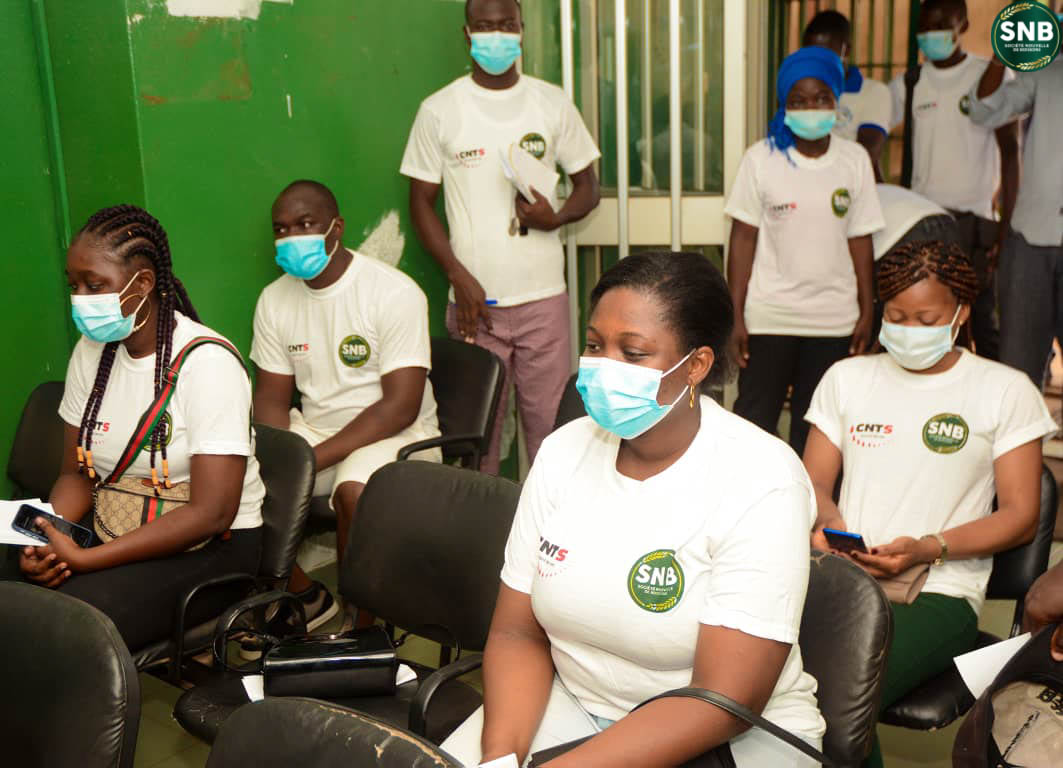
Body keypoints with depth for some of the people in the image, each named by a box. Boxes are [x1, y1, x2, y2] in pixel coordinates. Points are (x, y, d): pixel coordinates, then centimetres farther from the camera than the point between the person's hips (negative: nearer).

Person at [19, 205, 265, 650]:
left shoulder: (206, 362, -18)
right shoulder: (92, 350, 4)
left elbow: (211, 512, -21)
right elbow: (77, 472, 9)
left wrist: (83, 559, -24)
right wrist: (47, 539, -14)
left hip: (209, 546, -6)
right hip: (113, 526, 6)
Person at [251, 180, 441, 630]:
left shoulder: (394, 293, -15)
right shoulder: (274, 300, 4)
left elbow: (400, 407, -20)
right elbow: (272, 397, 7)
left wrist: (311, 461, -25)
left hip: (395, 436, -6)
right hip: (313, 431, 6)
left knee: (354, 491, -36)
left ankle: (361, 626, -11)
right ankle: (307, 598, 6)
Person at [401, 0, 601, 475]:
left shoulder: (552, 103, 6)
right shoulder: (438, 111, 2)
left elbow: (587, 186, 12)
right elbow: (421, 203, 3)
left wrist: (556, 218, -11)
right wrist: (461, 279, -8)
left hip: (543, 297, 1)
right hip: (475, 300, -1)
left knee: (551, 422, 2)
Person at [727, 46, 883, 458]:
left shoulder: (855, 160, 3)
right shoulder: (761, 158, -4)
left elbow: (859, 239, 6)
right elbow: (743, 238, -4)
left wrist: (866, 310, 5)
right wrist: (735, 315, -7)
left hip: (834, 318, 2)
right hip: (769, 315, -2)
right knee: (755, 416, 2)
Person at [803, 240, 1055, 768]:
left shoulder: (1004, 390, 8)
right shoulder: (847, 378, 17)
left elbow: (1021, 518, 4)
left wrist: (927, 548, -12)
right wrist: (827, 519, -8)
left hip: (937, 593, -2)